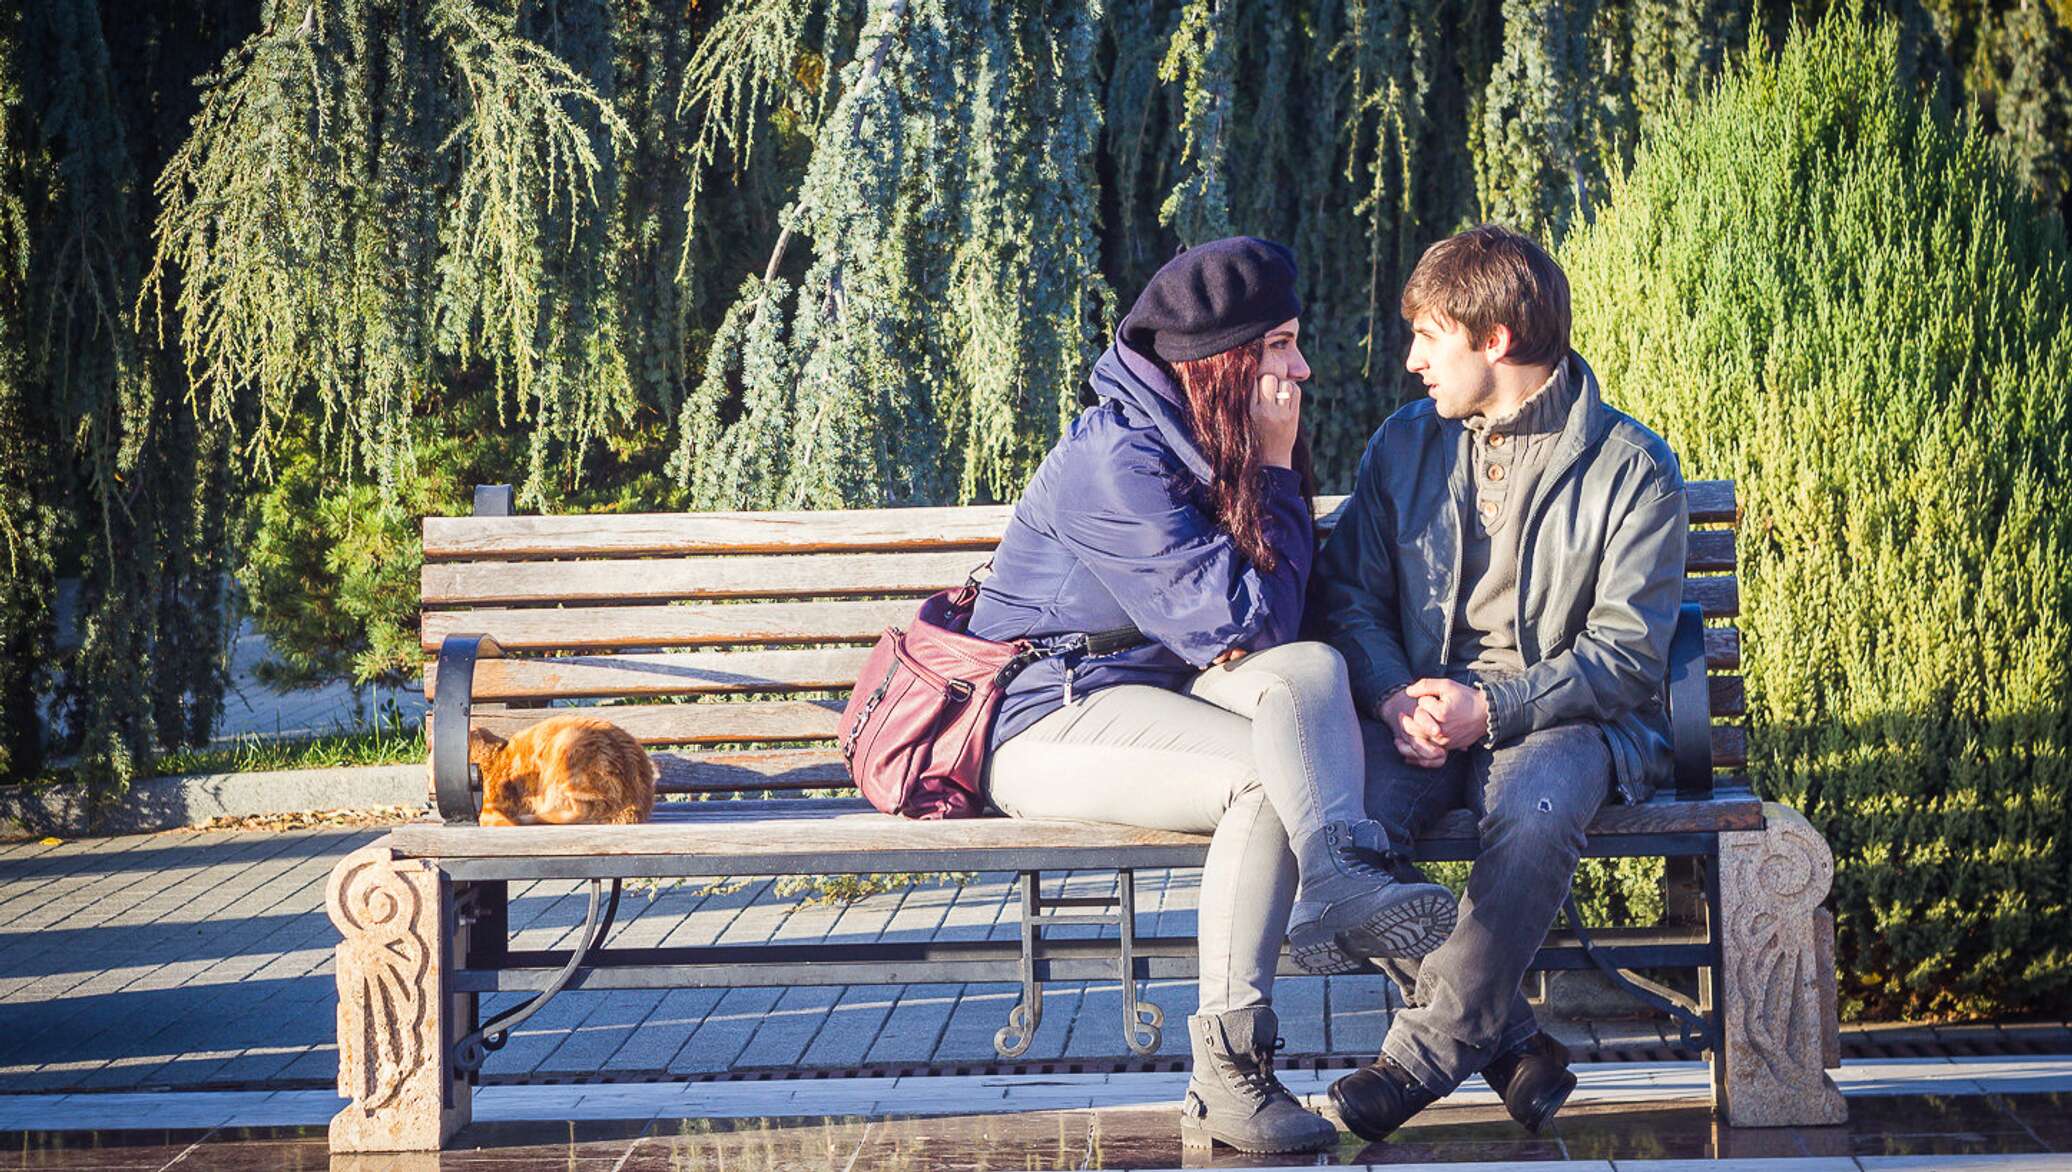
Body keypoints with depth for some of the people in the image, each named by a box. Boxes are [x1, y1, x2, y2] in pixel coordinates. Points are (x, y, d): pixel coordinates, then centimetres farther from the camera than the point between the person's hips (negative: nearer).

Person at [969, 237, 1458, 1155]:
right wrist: (1276, 475, -14)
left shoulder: (1224, 448, 8)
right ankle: (1225, 1080, -31)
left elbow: (1281, 635, 7)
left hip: (1157, 693, 8)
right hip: (1046, 723, -8)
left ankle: (1341, 889, -38)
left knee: (1309, 669, -21)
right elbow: (1237, 626, -22)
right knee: (1268, 777, -29)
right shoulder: (1114, 461, -19)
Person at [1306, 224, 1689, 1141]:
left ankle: (1433, 1049, -21)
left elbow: (1628, 652, -7)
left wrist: (1490, 708, -20)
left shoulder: (1631, 468, -2)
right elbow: (1345, 592, 9)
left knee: (1535, 806, -39)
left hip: (1565, 719, -3)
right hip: (1421, 713, 4)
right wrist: (1394, 697, -12)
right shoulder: (1407, 444, 13)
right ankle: (1509, 1044, -17)